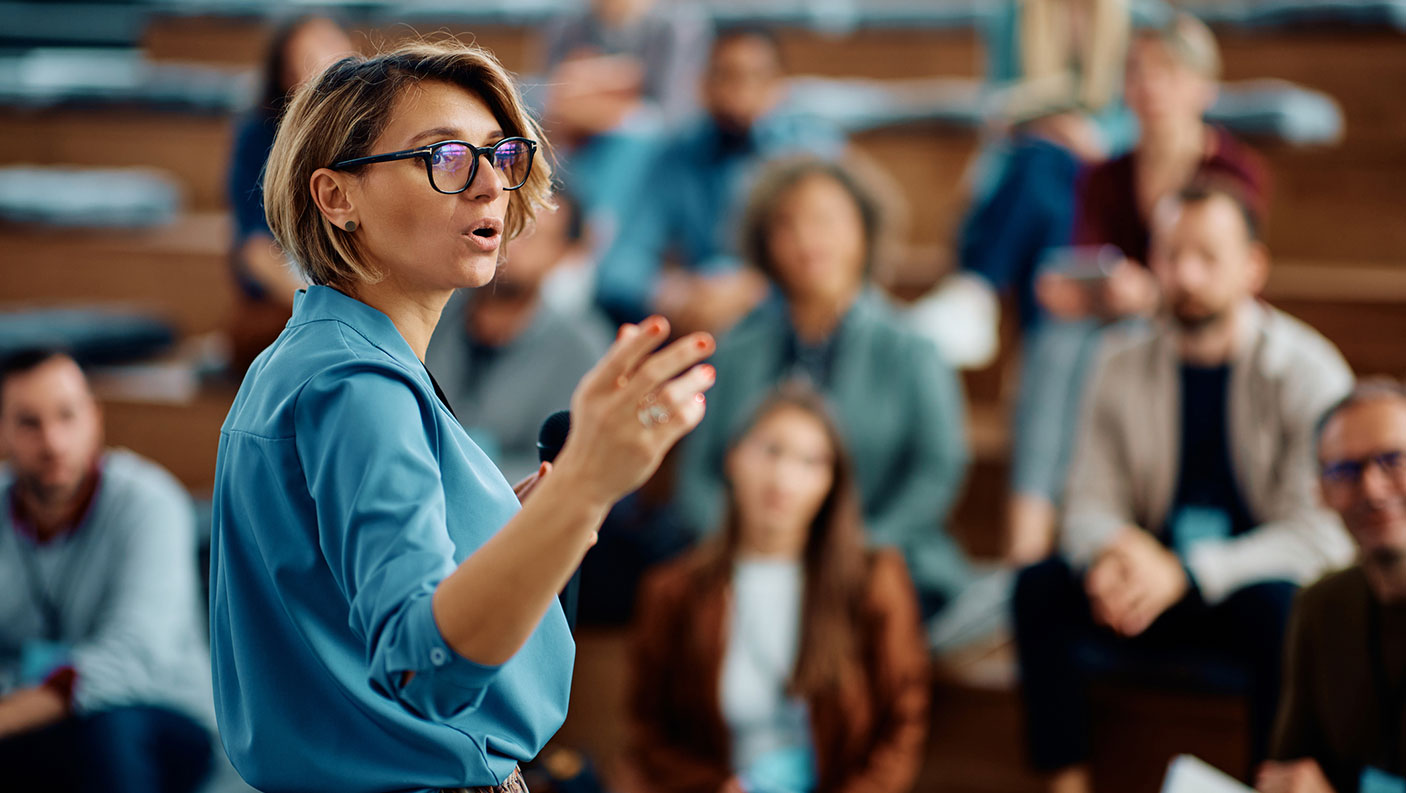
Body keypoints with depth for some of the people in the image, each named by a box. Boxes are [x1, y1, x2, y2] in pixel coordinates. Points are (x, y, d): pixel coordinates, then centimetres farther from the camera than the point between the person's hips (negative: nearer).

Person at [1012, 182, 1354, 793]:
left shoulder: (1307, 372, -9)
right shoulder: (1124, 369, 3)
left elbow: (1321, 533, -15)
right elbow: (1088, 505, 5)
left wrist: (1187, 572, -25)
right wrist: (1115, 549, -21)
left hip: (1259, 587, -4)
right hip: (1157, 590, 4)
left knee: (1278, 605, -37)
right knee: (1041, 586, -21)